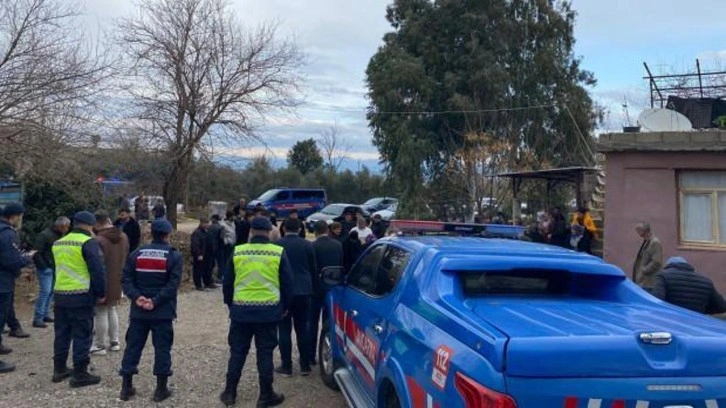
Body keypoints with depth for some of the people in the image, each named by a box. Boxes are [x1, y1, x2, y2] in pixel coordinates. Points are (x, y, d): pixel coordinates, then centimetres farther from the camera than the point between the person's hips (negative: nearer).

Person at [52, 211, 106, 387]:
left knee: (62, 333, 17)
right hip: (81, 296, -7)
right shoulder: (88, 242, -12)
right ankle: (80, 374, 3)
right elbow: (98, 270, -16)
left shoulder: (58, 243, 14)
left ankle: (59, 369, 26)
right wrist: (101, 293, -6)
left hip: (60, 295, 8)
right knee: (82, 335, 0)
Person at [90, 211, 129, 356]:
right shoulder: (123, 237, 5)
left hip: (103, 282, -8)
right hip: (117, 281, 8)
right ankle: (114, 342, 24)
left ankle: (99, 346, 9)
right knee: (112, 310, 20)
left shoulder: (99, 240, -20)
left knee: (101, 313, 2)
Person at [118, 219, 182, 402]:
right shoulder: (174, 256, -5)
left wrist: (137, 297, -10)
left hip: (138, 311, 3)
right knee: (162, 348, 4)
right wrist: (155, 301, -15)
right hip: (163, 312, -3)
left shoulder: (136, 254, 7)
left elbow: (126, 279, -1)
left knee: (133, 346, 11)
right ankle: (161, 389, 8)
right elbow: (173, 284, -15)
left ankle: (126, 387, 17)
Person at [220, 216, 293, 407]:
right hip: (269, 311, -1)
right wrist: (285, 307, 15)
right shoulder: (279, 253, -3)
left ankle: (229, 392, 20)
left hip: (241, 310, 2)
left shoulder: (237, 252, 2)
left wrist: (230, 304, 23)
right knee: (265, 353, 7)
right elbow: (287, 283, 2)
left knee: (237, 352, 13)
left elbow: (227, 282, 10)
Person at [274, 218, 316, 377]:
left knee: (284, 329, 3)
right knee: (303, 328, 9)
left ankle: (286, 366, 5)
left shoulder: (277, 244, -6)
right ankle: (305, 365, 13)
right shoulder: (308, 245, 0)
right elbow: (313, 268, 5)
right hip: (303, 290, 2)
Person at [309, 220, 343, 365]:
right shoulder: (338, 245, 0)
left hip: (317, 287, -4)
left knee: (313, 322, 6)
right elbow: (341, 265, 3)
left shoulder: (313, 246, -14)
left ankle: (311, 356, 8)